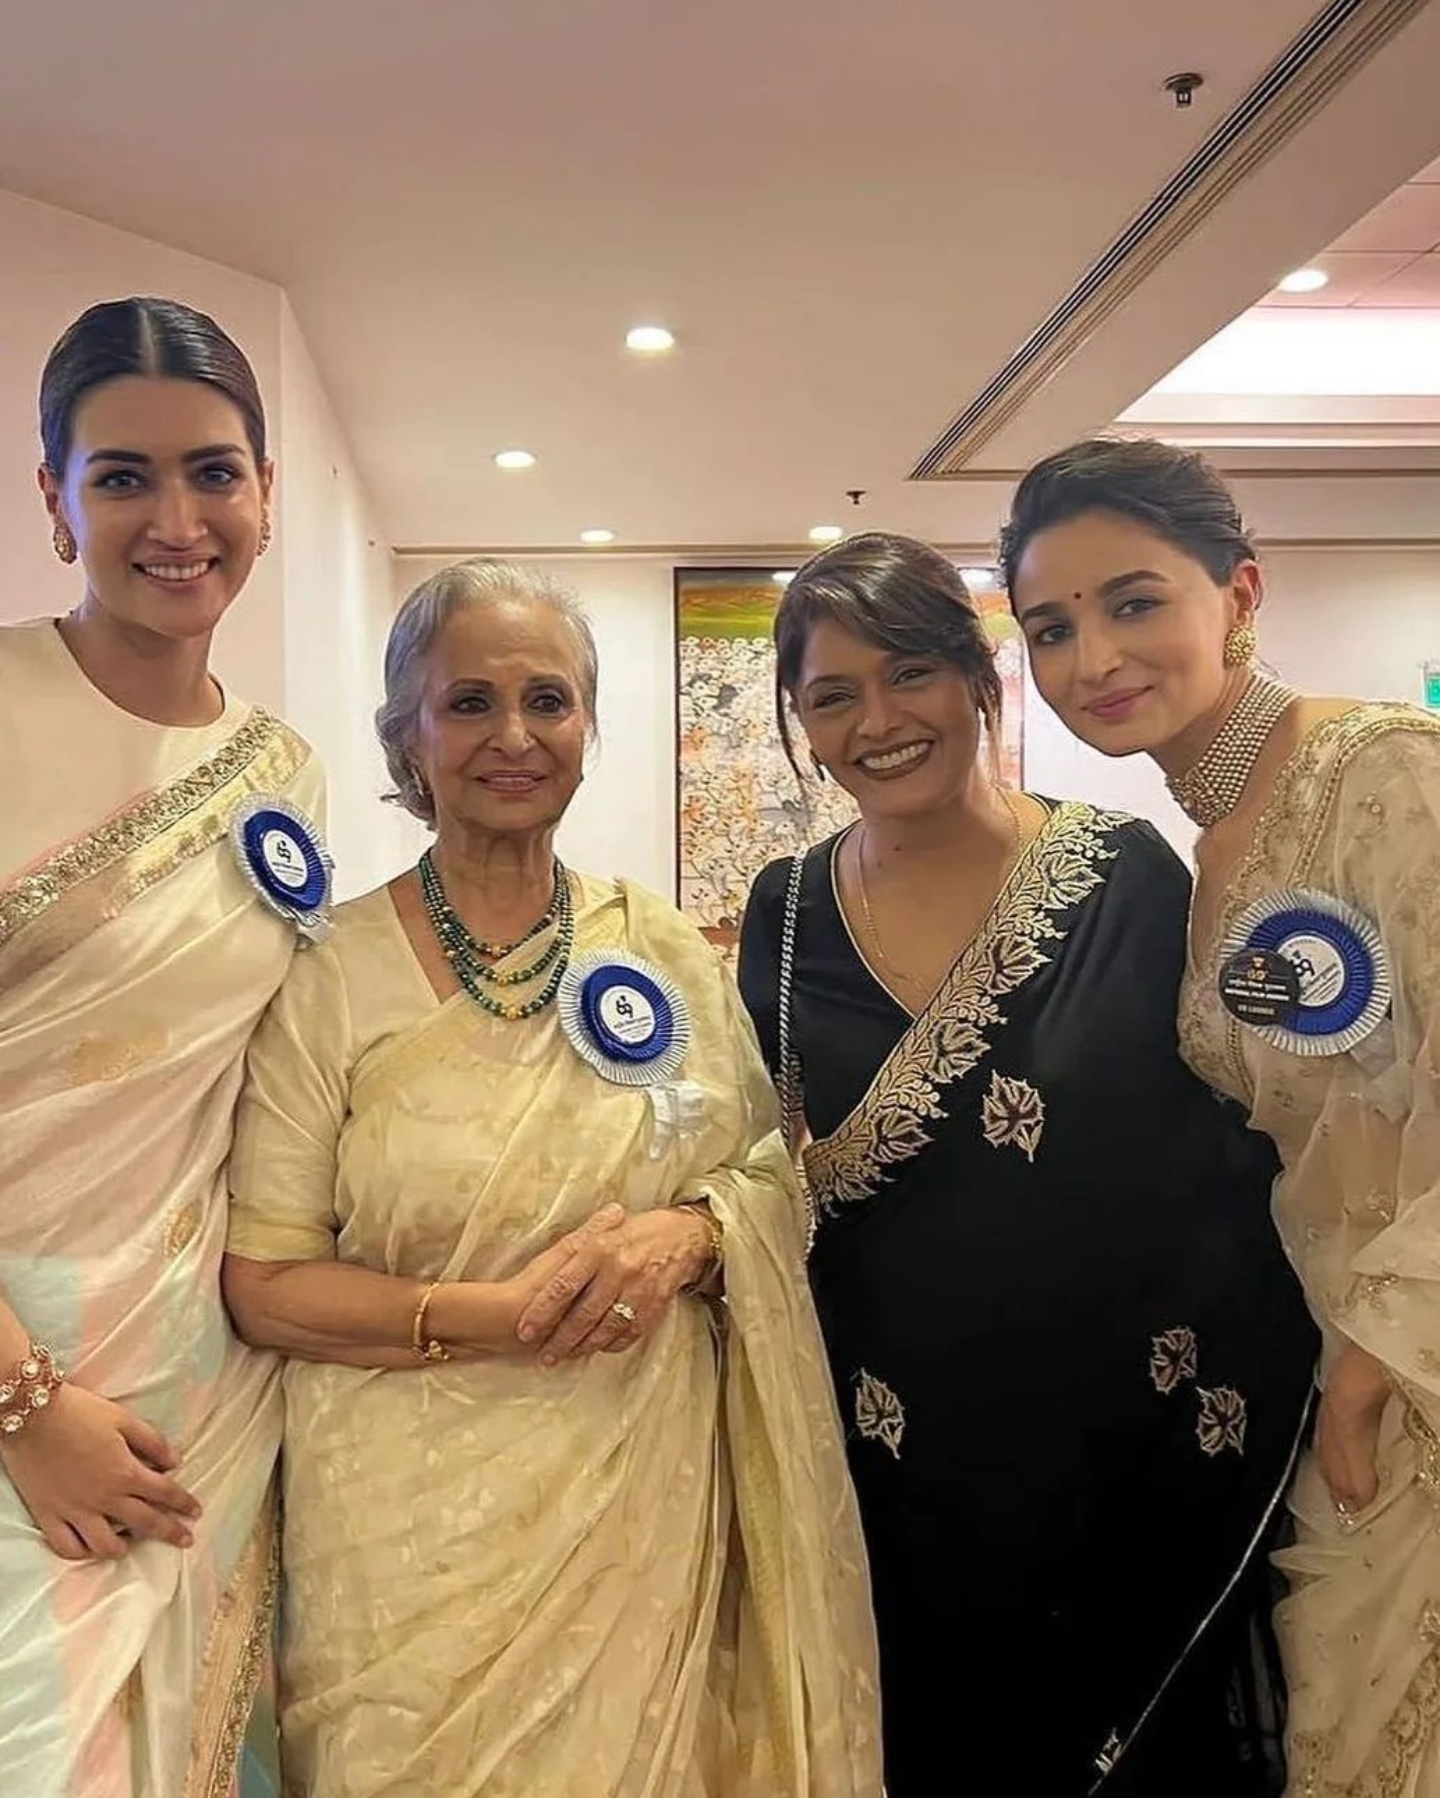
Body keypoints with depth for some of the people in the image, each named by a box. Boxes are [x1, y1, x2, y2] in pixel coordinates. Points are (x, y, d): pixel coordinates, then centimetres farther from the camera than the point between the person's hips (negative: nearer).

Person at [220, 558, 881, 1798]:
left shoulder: (666, 951, 0)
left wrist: (688, 1235, -16)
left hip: (650, 1499, 3)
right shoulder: (331, 973, -9)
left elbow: (778, 1177, 5)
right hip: (422, 1521, -2)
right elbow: (261, 1284, -8)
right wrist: (490, 1315, -20)